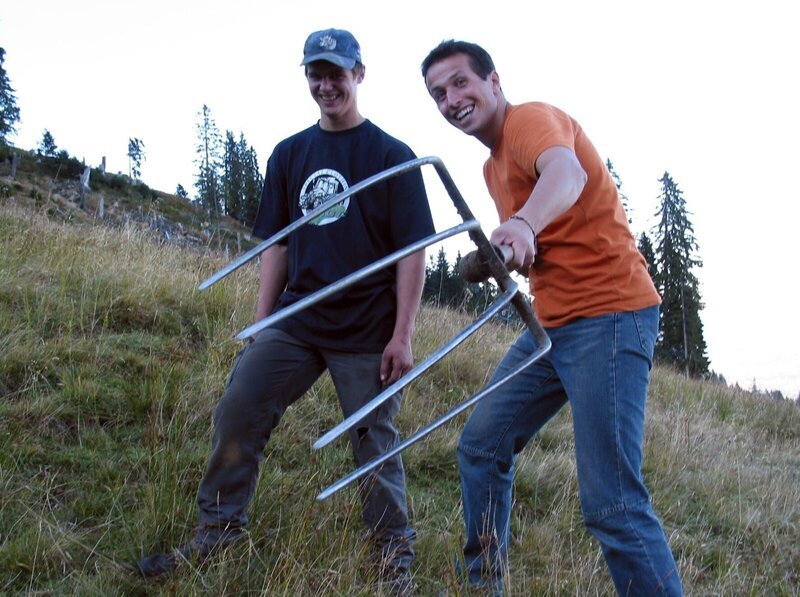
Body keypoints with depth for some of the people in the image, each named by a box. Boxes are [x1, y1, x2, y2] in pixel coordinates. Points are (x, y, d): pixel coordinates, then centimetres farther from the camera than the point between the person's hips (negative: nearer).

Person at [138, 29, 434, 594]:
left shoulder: (391, 156, -2)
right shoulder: (289, 154, 11)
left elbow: (413, 250, -6)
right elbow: (276, 245, 13)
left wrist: (402, 334, -12)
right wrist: (261, 324, 8)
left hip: (367, 332, -4)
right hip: (295, 321, 4)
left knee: (375, 441, 4)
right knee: (238, 411, -5)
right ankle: (217, 530, 12)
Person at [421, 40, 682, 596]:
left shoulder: (531, 118, -9)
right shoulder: (494, 165, 19)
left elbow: (566, 171, -33)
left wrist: (523, 224, -53)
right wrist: (496, 256, -2)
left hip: (608, 315, -10)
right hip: (552, 322, 10)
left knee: (612, 504, -14)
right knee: (482, 445, 13)